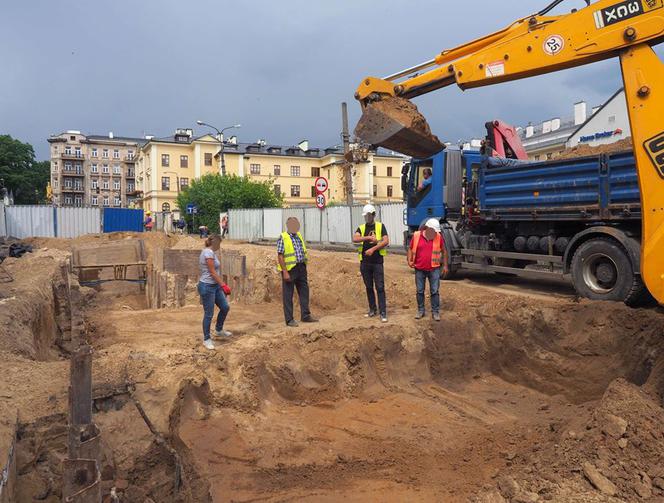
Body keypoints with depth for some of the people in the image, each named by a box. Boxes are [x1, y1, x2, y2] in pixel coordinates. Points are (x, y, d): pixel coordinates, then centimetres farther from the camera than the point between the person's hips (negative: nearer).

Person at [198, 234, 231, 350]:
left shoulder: (210, 252, 12)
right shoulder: (209, 252, -18)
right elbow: (212, 272, -19)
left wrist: (221, 285, 20)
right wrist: (223, 285, -16)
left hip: (215, 285, 10)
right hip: (207, 286, -10)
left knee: (225, 307, 14)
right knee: (209, 314, 0)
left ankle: (218, 330, 34)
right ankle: (206, 339, 13)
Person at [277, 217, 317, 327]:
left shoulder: (299, 236, 13)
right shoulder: (283, 238, -9)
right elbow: (280, 256, -13)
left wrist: (304, 268, 16)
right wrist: (285, 272, -19)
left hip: (301, 268, 7)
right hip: (289, 269, -7)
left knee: (304, 292, 11)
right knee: (288, 295, 1)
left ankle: (305, 315, 22)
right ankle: (289, 319, 8)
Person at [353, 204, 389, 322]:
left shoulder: (380, 226, 3)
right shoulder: (361, 228, 9)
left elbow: (386, 241, -8)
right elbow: (355, 239, -10)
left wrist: (373, 249, -16)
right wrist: (369, 237, -20)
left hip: (377, 262, -3)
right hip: (365, 262, 3)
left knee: (380, 288, -5)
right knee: (369, 287, 11)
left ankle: (383, 313, -4)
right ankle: (373, 310, 23)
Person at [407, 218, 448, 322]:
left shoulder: (439, 236, -3)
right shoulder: (416, 236, -4)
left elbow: (444, 251, 8)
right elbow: (410, 249, 8)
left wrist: (445, 265, 7)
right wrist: (409, 261, -6)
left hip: (434, 269, -1)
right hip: (420, 269, 1)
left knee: (434, 291, 3)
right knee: (420, 291, 9)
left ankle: (435, 312, 13)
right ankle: (420, 311, 22)